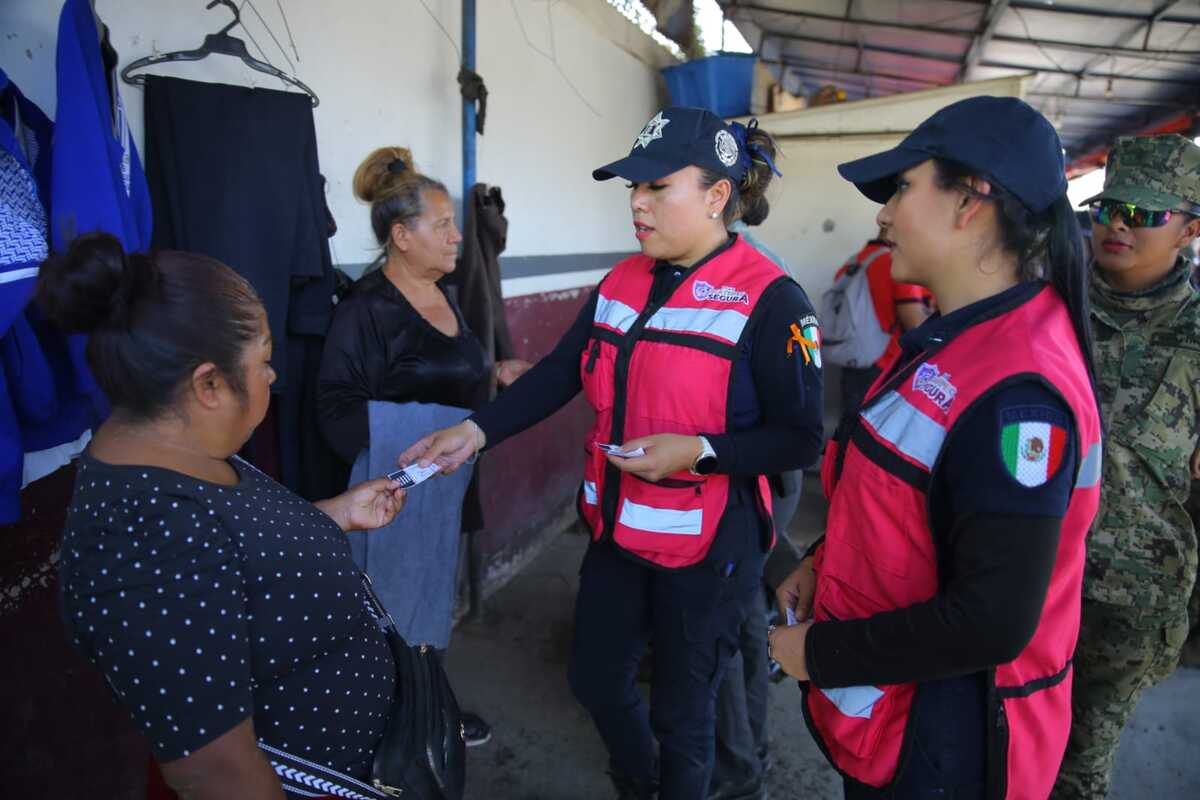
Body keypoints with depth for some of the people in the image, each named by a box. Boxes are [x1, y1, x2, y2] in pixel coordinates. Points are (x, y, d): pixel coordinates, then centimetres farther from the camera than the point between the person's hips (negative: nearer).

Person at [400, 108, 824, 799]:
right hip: (616, 533, 7)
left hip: (708, 549, -6)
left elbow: (801, 439, -15)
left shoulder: (769, 300, -16)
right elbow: (559, 373, 3)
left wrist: (697, 451, -26)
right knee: (596, 679, 23)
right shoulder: (623, 283, 2)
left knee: (682, 712, 13)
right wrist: (476, 431, -7)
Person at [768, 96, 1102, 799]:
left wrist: (821, 654, -19)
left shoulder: (1017, 394, -29)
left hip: (941, 741, -8)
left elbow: (992, 623, -30)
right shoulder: (959, 336, 3)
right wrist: (821, 564, 5)